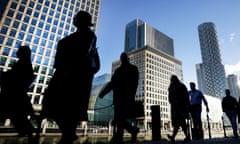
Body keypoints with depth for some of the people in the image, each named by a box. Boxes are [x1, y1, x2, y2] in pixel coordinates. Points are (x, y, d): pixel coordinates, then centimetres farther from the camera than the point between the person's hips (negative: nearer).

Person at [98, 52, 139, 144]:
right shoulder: (118, 70, 22)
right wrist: (103, 92, 7)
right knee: (118, 119, 5)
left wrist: (131, 95, -19)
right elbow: (112, 83, 18)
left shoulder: (133, 69, 8)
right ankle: (133, 130, 23)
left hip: (126, 98, -5)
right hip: (118, 98, 5)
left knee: (120, 119, -10)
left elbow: (134, 83, -4)